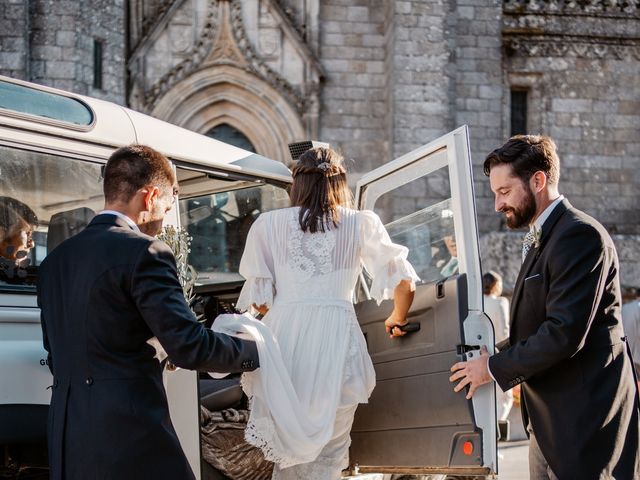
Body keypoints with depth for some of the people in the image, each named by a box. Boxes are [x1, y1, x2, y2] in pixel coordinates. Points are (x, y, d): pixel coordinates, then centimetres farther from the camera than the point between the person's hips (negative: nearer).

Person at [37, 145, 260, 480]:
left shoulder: (56, 258, 13)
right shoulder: (144, 252, -11)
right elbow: (188, 346, -14)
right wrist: (253, 351, 1)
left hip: (66, 439, 8)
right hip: (128, 434, -7)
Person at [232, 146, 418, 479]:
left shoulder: (268, 224, 5)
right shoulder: (362, 224, 5)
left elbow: (259, 299, 5)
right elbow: (403, 283, 6)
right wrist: (398, 319, 27)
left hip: (283, 343, 0)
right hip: (336, 343, 0)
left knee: (289, 449, 16)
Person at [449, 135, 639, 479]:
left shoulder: (581, 235, -15)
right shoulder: (541, 238, 16)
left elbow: (564, 334, -22)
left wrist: (495, 367, -13)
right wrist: (500, 355, 6)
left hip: (586, 415, -10)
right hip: (552, 417, 10)